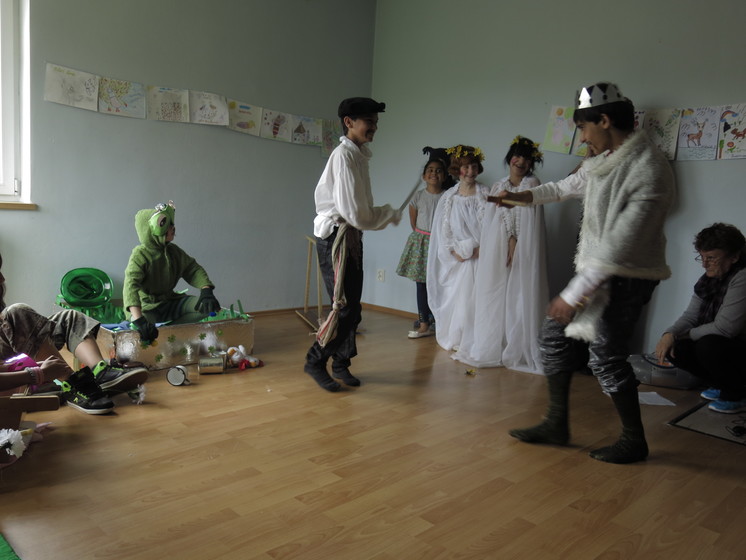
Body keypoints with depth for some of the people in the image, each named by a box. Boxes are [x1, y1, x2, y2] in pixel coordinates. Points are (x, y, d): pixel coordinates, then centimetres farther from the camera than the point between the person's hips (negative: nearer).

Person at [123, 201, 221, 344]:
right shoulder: (140, 255, -21)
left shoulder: (173, 251, 0)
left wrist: (206, 291, -14)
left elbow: (193, 269, 7)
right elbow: (131, 286, -34)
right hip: (146, 308, -6)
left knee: (209, 306, -13)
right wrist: (139, 320, -49)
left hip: (170, 302, 6)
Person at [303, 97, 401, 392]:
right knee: (345, 307, -6)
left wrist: (384, 213, -1)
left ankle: (341, 363, 28)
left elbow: (358, 208, 12)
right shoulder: (344, 155, -17)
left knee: (352, 306, 14)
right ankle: (315, 362, 10)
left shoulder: (358, 154, 12)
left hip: (351, 237, 9)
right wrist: (391, 214, -8)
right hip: (337, 237, -9)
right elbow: (355, 214, -21)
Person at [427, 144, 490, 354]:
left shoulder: (486, 195, 2)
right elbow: (443, 231, 5)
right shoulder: (448, 198, 6)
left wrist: (478, 250, -12)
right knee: (457, 300, 3)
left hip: (481, 258, -1)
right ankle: (456, 342, 17)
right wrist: (457, 251, -7)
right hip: (457, 262, 1)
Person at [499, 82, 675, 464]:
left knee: (605, 356, -5)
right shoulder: (602, 161, 5)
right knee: (554, 335, 8)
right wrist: (524, 196, 28)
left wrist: (574, 294, -25)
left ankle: (634, 441, 17)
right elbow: (568, 186, 27)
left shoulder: (648, 172, -23)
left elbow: (620, 246, -26)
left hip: (626, 279, -9)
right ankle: (556, 425, 21)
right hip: (595, 269, 9)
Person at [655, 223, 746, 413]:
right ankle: (722, 386, 12)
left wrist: (687, 334, -13)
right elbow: (690, 315, 2)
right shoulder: (707, 279, 3)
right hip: (724, 347, 8)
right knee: (674, 349, -7)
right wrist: (670, 334, -19)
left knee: (707, 346, -33)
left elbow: (724, 328, -28)